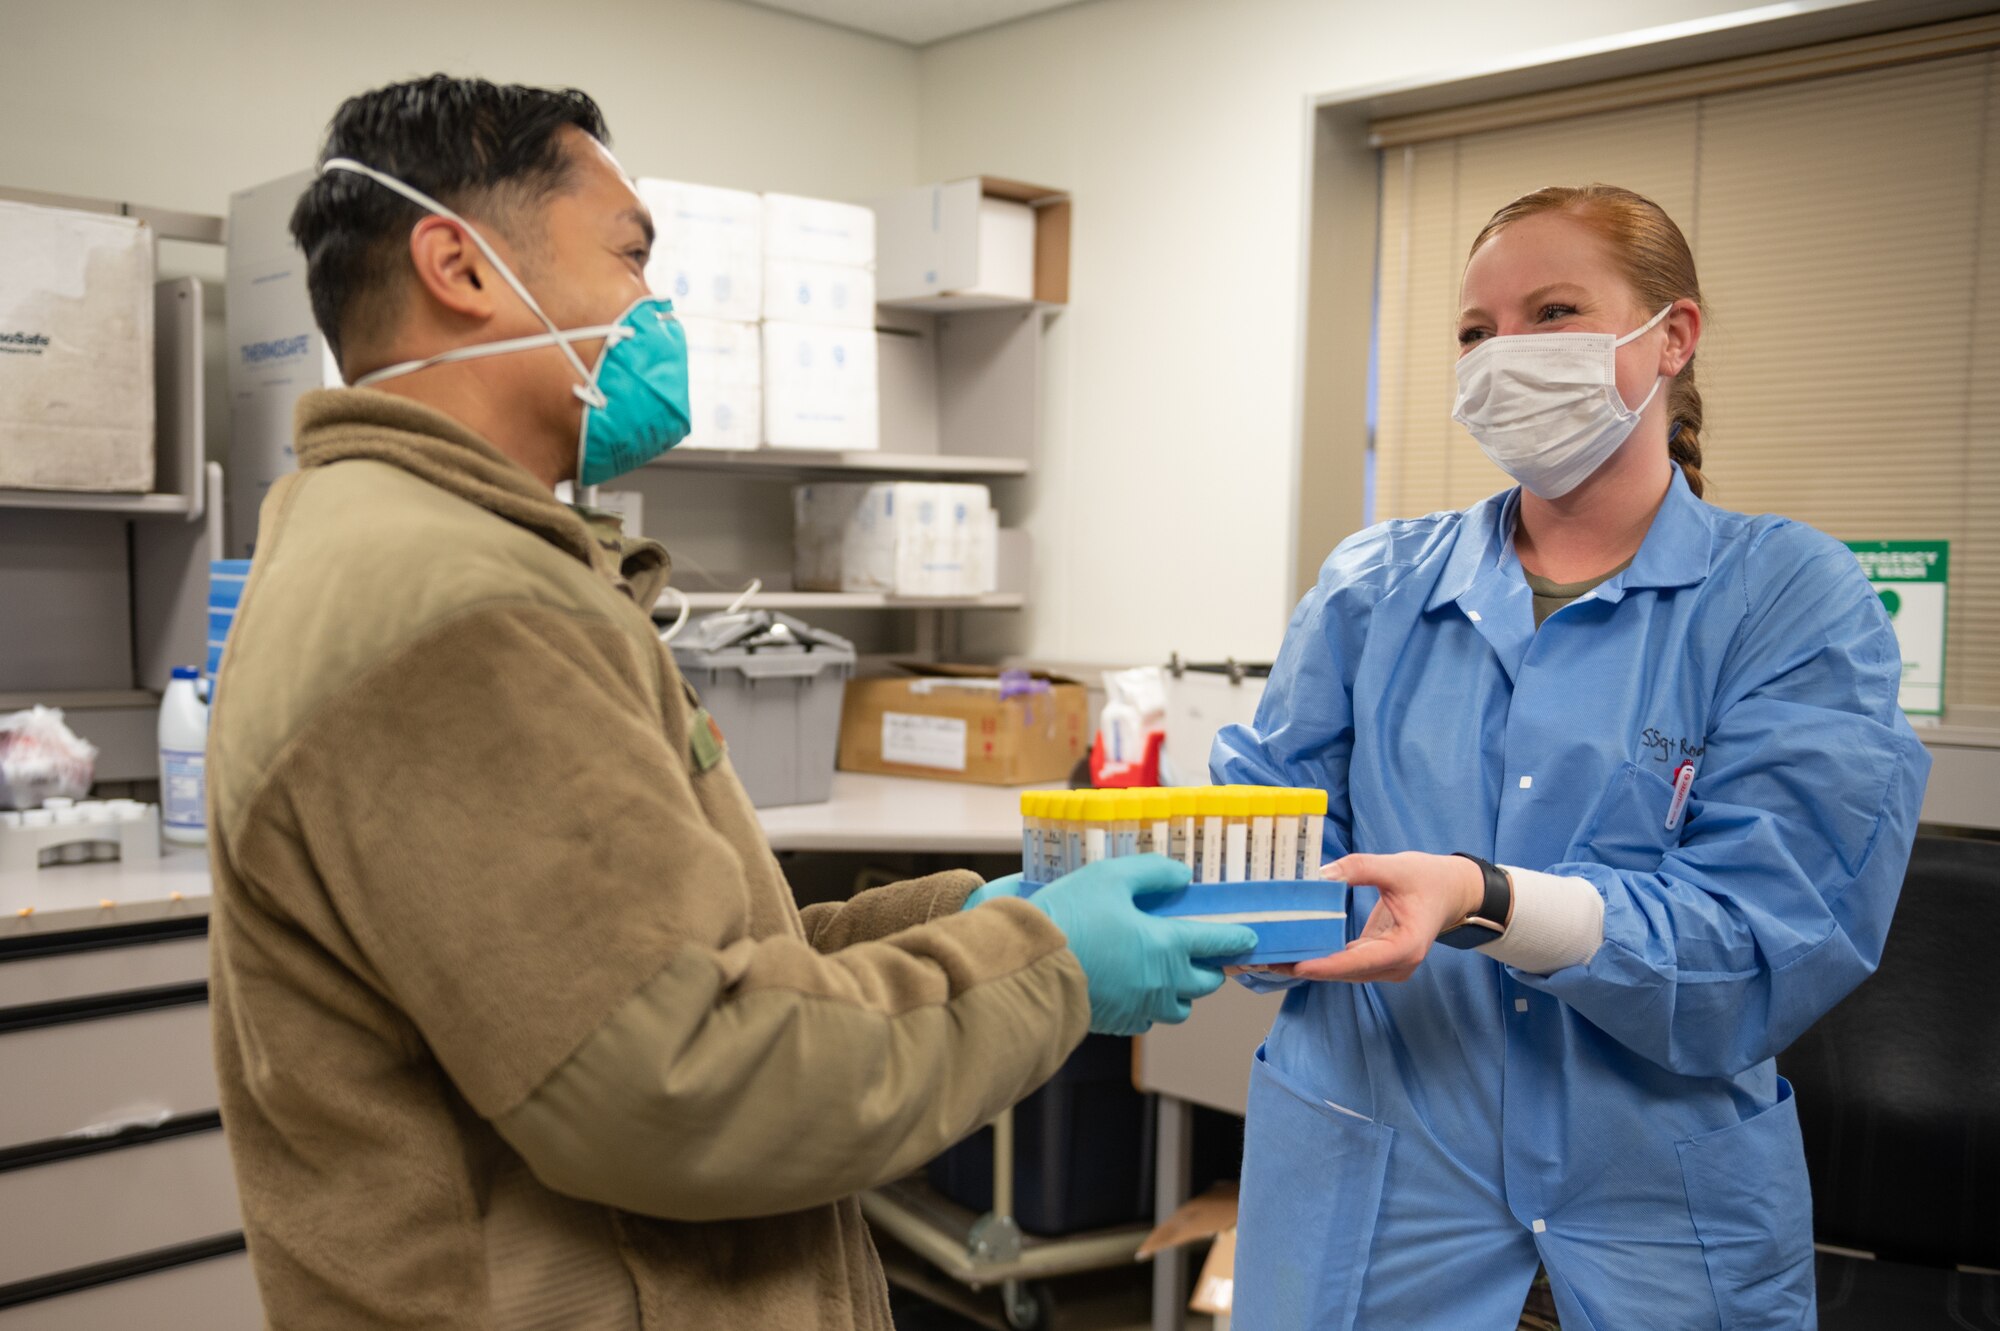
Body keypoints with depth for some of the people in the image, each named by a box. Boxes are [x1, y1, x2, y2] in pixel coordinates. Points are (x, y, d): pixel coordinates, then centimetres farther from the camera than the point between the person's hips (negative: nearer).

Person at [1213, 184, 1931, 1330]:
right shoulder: (1374, 587, 3)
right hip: (1364, 1178, 2)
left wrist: (1484, 902, -31)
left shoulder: (1792, 599, -6)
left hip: (1663, 1191, -1)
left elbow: (1765, 945, -16)